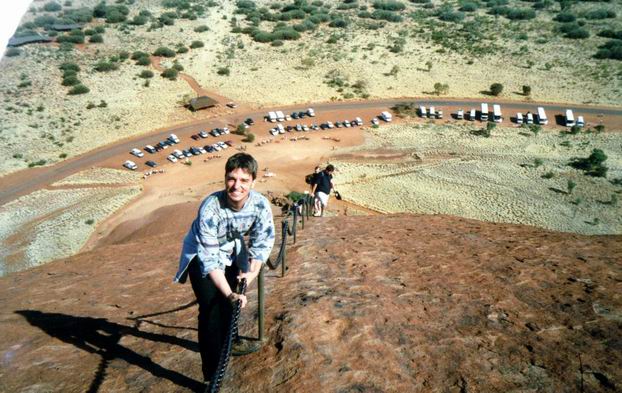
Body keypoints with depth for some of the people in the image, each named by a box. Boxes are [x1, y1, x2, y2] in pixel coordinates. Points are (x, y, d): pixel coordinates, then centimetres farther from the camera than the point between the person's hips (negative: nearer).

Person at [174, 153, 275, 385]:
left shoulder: (260, 204, -27)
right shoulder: (210, 208, -37)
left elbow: (263, 242, -12)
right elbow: (209, 258, -34)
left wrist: (252, 272, -24)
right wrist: (229, 293, -40)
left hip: (230, 252, 4)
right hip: (201, 255, -4)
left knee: (230, 305, 9)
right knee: (211, 310, -13)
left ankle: (223, 352, 39)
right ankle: (212, 377, -1)